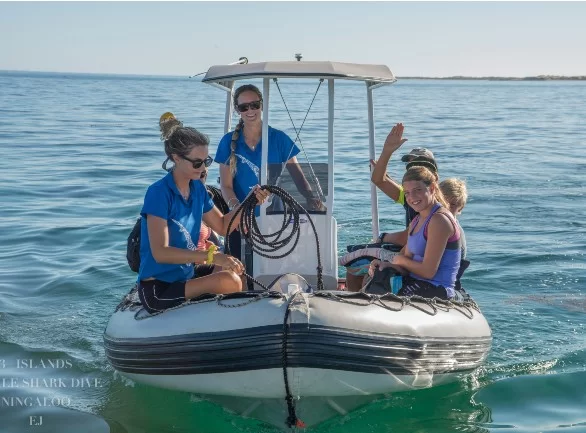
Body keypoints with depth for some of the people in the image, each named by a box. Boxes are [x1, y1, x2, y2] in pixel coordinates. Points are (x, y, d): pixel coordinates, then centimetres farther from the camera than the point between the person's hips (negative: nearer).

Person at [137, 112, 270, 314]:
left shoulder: (197, 188, 5)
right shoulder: (159, 193, -19)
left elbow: (222, 225, 18)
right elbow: (160, 252, -26)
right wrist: (211, 256, -34)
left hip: (185, 276, 9)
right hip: (158, 290, -9)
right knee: (229, 282, -25)